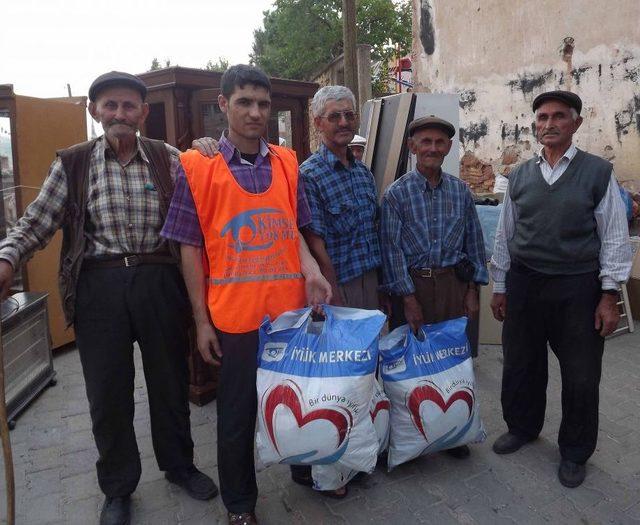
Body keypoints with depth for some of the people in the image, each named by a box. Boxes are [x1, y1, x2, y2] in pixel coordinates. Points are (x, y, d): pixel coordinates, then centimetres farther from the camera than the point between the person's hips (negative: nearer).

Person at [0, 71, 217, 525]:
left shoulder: (168, 159, 3)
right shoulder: (73, 163, 3)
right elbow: (37, 223, 2)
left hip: (159, 281, 0)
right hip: (98, 285, 0)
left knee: (170, 380, 14)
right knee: (107, 390, 11)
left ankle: (179, 465, 39)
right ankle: (118, 487, 34)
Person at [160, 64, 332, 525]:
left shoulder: (287, 163, 6)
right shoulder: (197, 166, -4)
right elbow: (190, 248, -3)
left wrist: (311, 271, -8)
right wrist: (201, 321, -4)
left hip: (291, 309, 3)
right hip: (234, 314, -3)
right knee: (238, 413, 12)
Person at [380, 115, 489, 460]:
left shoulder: (460, 191, 6)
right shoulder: (396, 193, -5)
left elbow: (473, 241, 11)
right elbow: (392, 248, -8)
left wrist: (472, 289, 6)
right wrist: (408, 298, -11)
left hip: (453, 283, 3)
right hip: (413, 283, -3)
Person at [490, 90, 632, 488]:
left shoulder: (598, 172, -3)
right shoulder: (520, 176, 6)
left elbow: (615, 237, -3)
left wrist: (610, 295, -7)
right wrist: (500, 287, 8)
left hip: (578, 288, -2)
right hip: (524, 284, 3)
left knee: (581, 376, 9)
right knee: (521, 366, 15)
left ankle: (575, 453, 31)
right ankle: (522, 427, 40)